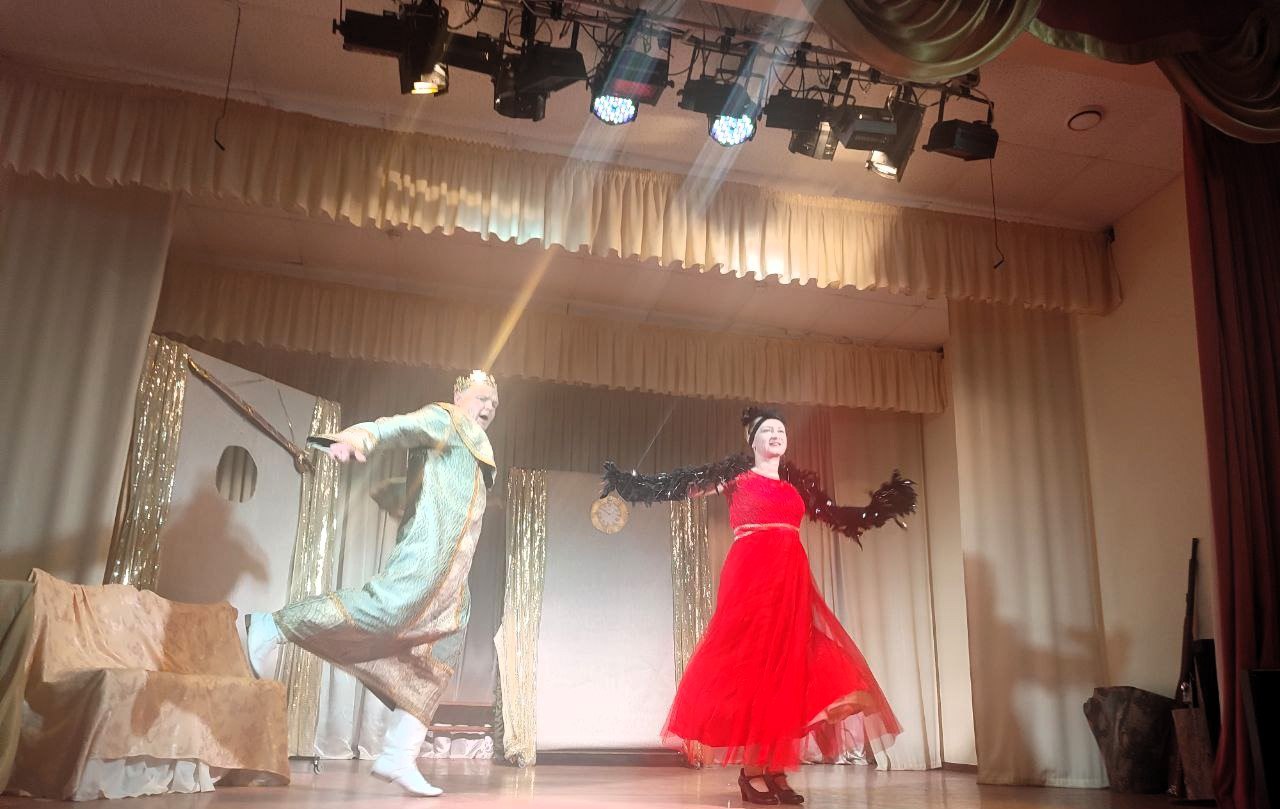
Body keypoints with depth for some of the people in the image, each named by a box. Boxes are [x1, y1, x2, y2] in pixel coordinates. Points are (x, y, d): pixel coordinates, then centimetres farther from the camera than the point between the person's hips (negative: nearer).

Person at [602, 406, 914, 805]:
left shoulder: (797, 483, 19)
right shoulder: (735, 474, 7)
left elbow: (837, 515, 28)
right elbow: (679, 484, 3)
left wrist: (877, 509, 30)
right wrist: (631, 482, -3)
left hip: (791, 580, 5)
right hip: (750, 576, -5)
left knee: (788, 667, 1)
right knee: (750, 662, -5)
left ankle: (777, 769, 7)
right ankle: (750, 770, 0)